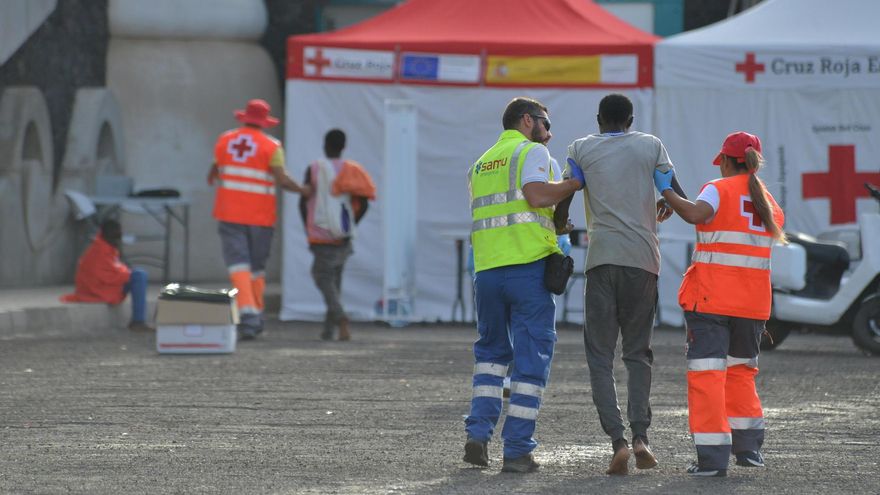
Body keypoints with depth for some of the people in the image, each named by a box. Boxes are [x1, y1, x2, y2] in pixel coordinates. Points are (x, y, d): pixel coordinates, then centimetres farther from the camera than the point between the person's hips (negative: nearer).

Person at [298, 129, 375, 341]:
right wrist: (350, 226, 10)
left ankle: (340, 316, -27)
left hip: (320, 235, -4)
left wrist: (308, 229, 6)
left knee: (323, 277, -2)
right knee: (335, 278, 14)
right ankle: (328, 328, 14)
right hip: (343, 237, 4)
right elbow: (363, 204, -2)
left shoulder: (314, 170, -5)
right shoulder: (352, 170, 3)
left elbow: (303, 202, -5)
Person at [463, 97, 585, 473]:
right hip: (528, 266, -6)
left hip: (487, 269, 6)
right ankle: (517, 450, -3)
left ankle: (479, 432, 2)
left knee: (491, 350, 20)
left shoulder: (480, 164, 22)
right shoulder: (531, 151, 0)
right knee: (531, 356, 0)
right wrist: (576, 183, -5)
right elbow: (538, 195, -18)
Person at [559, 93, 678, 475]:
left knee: (600, 356, 2)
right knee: (638, 353, 11)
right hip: (643, 260, 1)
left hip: (602, 260, -1)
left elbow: (563, 202, 5)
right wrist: (663, 210, 34)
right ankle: (640, 435, -8)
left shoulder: (581, 149, 9)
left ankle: (617, 441, -14)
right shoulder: (651, 146, 11)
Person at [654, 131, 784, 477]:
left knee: (707, 371, -6)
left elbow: (695, 214, -23)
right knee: (741, 369, 23)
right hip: (752, 302, 6)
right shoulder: (767, 200, 13)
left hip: (711, 298, -6)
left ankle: (712, 457, -13)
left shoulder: (719, 190, -5)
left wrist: (665, 191, -13)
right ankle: (748, 446, 22)